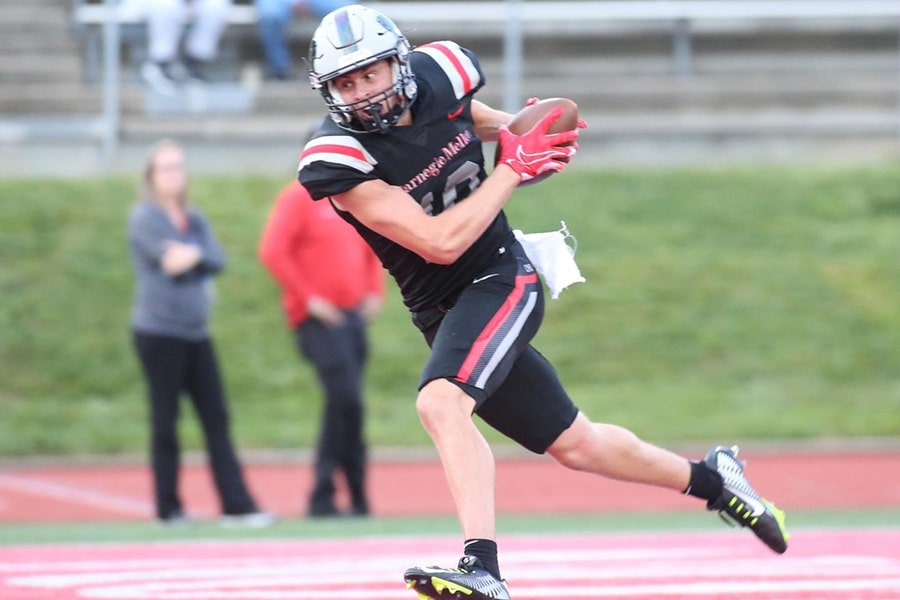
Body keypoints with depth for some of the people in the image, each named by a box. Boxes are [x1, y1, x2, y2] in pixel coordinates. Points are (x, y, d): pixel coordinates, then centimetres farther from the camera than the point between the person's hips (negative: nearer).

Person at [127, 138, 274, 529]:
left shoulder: (195, 220, 15)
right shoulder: (144, 218, -3)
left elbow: (217, 259, -1)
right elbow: (168, 256, -19)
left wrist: (192, 255, -17)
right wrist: (201, 257, -10)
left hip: (196, 333, 6)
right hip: (158, 332, -6)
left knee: (216, 420, 0)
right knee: (165, 423, -1)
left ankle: (236, 506, -3)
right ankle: (169, 508, 6)